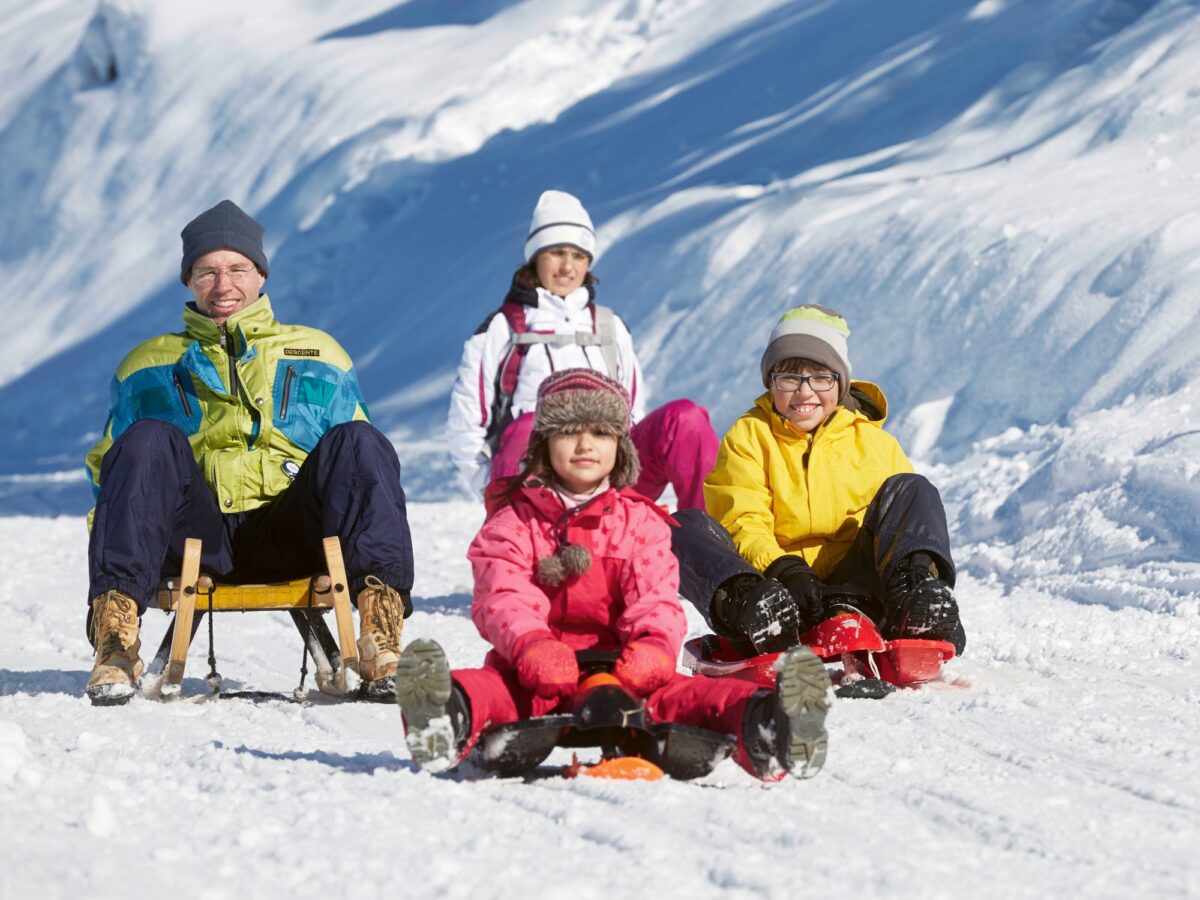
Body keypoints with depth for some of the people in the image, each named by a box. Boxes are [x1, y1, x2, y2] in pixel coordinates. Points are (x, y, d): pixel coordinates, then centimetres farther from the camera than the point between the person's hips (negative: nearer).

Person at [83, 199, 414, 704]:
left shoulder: (318, 357, 24)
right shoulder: (148, 368, 24)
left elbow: (359, 468, 21)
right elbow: (106, 468, 22)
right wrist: (112, 537, 0)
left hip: (286, 539, 0)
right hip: (198, 537, 0)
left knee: (355, 443, -26)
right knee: (148, 440, -28)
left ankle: (380, 638, -39)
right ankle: (115, 634, -40)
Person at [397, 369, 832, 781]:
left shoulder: (641, 522, 15)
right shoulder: (514, 520, 11)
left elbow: (657, 597, 1)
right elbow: (503, 597, -5)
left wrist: (653, 646, -25)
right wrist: (531, 645, -29)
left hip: (617, 665, 1)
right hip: (535, 675, -1)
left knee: (677, 691, -31)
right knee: (490, 686, -37)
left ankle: (762, 724, -60)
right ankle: (449, 717, -72)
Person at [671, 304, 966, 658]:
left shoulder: (874, 442, 15)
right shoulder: (748, 437, 10)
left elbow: (906, 517, 7)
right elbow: (742, 526, -3)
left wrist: (913, 575, -17)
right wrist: (782, 569, -24)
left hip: (851, 590, 1)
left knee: (910, 489, -13)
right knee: (687, 526, -23)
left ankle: (917, 603, -41)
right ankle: (747, 607, -54)